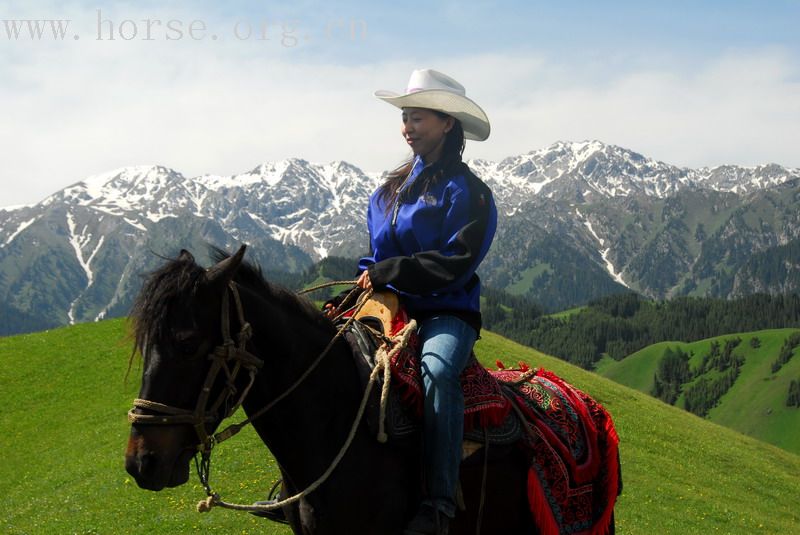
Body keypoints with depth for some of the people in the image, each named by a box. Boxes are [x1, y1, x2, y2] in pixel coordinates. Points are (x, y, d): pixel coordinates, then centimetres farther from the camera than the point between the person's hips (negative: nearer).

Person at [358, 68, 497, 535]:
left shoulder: (467, 192, -4)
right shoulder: (391, 190, 17)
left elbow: (455, 265, -15)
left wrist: (386, 272, -15)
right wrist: (369, 278, 3)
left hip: (447, 314, -7)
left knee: (437, 371, -37)